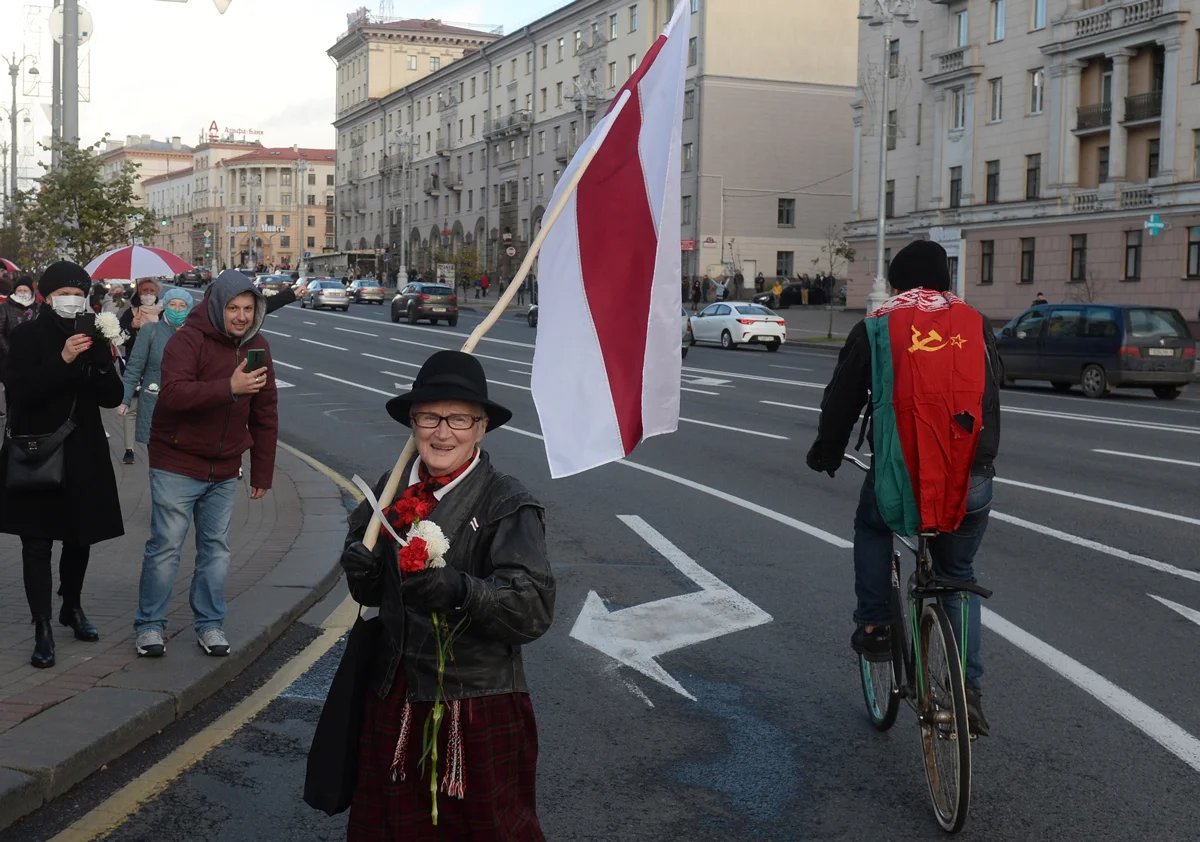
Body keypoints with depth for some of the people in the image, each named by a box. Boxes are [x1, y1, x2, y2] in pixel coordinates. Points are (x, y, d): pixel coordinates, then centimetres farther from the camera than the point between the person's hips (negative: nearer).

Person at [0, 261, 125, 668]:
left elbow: (113, 397, 0)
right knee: (37, 542, -4)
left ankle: (72, 606, 36)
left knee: (80, 536, 16)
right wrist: (62, 360, -28)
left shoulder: (92, 337, 5)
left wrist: (99, 360, -18)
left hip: (83, 455, 4)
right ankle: (42, 630, -2)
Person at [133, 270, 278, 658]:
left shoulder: (257, 347, 4)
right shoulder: (188, 340, -14)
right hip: (176, 463, -5)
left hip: (224, 469, 5)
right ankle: (149, 625, 12)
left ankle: (210, 623, 21)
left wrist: (262, 473, 9)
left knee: (216, 547, 10)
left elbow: (265, 414, 9)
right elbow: (173, 393, -30)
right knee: (165, 546, -1)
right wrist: (229, 387, -41)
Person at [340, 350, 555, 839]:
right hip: (394, 696, 5)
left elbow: (534, 608, -25)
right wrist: (360, 571, -11)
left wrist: (460, 591, -39)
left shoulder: (508, 505, -16)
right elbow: (372, 593, 10)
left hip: (478, 705, -5)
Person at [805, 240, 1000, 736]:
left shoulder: (877, 327, 3)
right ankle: (969, 690, 14)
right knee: (958, 576, 21)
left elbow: (842, 400, 9)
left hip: (900, 478, -2)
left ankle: (874, 626, 23)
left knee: (871, 528, 31)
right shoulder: (974, 325, 12)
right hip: (971, 485, 2)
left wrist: (825, 453, 26)